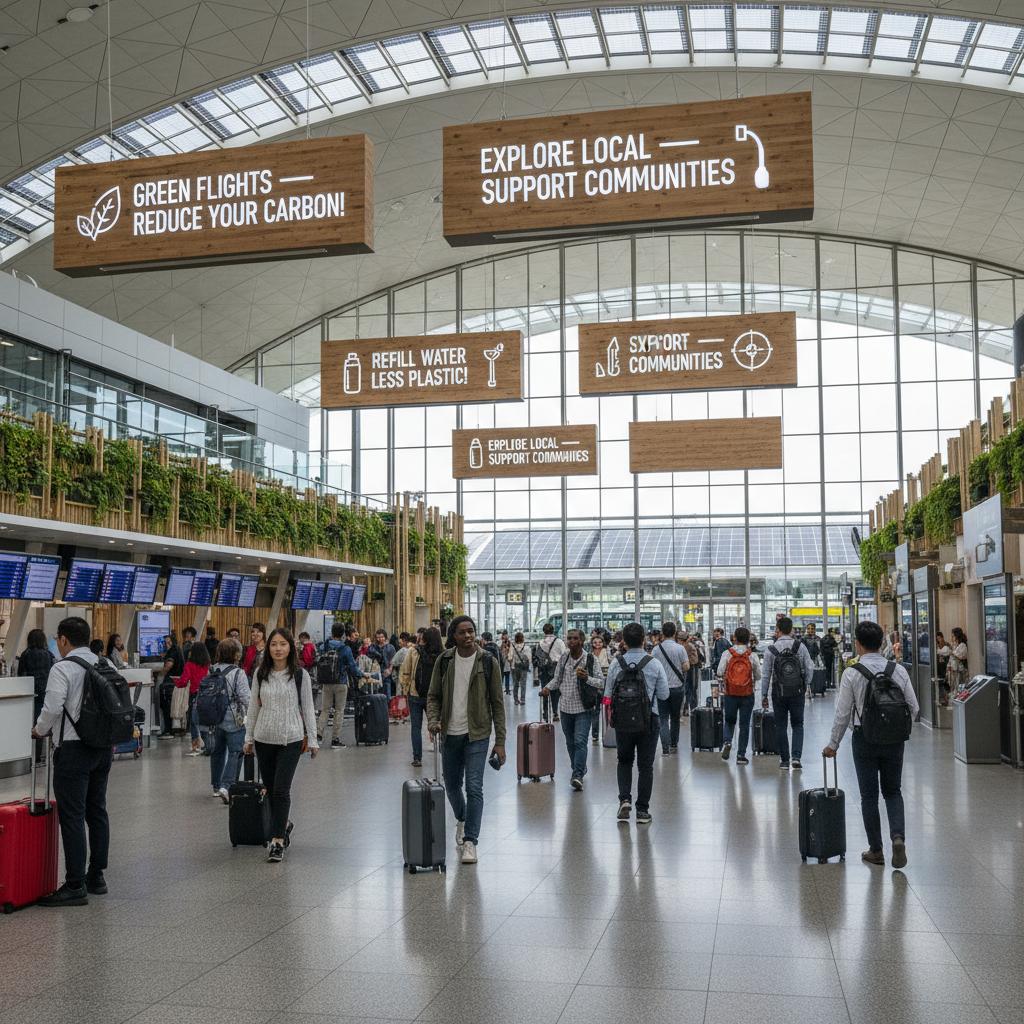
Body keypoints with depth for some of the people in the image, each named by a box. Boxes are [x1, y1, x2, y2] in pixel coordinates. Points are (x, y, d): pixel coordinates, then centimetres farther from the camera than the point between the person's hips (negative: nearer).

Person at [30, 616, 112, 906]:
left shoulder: (63, 668, -12)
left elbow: (52, 708, -17)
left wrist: (39, 730, 2)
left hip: (73, 749, -7)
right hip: (103, 746, 7)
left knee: (72, 816, -4)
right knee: (97, 811, 15)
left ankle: (75, 886, -3)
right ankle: (96, 876, 23)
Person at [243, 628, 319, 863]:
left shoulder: (300, 675, -4)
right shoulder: (260, 673, 4)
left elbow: (307, 708, -1)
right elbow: (253, 706, 10)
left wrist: (312, 739, -2)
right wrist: (248, 737, 10)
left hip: (290, 739, -3)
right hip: (264, 739, 3)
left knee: (281, 790, -10)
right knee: (270, 788, 12)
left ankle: (277, 841, -3)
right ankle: (283, 825, 36)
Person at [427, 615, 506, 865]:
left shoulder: (488, 663, -7)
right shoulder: (444, 661, 0)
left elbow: (497, 703, -4)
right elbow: (433, 695, 6)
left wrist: (500, 741, -7)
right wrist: (433, 720, -14)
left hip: (477, 734, -3)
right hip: (450, 734, 3)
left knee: (474, 788, -11)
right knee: (452, 785, 17)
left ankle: (470, 841, -3)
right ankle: (462, 820, 45)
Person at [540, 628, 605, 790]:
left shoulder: (590, 659, -7)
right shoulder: (563, 658, 4)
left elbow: (602, 682, -6)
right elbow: (557, 678, 13)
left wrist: (587, 678, -22)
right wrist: (548, 688, -6)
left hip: (584, 708, -5)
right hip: (566, 708, 5)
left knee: (580, 741, -14)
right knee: (570, 742, 15)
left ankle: (578, 775, -18)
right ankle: (579, 769, 32)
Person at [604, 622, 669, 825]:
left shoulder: (616, 664, -5)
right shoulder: (654, 664, -8)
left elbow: (608, 694, 0)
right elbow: (664, 694, -2)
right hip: (648, 719, -1)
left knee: (624, 761, 19)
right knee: (645, 765, 8)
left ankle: (624, 799, 1)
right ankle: (642, 811, 10)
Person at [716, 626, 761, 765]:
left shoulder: (727, 654, -6)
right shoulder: (753, 656, -4)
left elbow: (719, 673, -9)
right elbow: (758, 676, 1)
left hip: (730, 693, 0)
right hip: (747, 694, 0)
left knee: (729, 721, 18)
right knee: (744, 724, 8)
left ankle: (727, 741, -9)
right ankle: (741, 755, 9)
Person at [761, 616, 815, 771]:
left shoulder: (771, 650, -8)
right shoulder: (800, 647, -5)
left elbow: (766, 675, -5)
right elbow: (810, 668, -4)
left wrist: (764, 696, 4)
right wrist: (805, 686, 11)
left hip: (779, 693, -1)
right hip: (798, 693, 1)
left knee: (781, 726, 11)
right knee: (798, 725, 12)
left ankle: (784, 760, 14)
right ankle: (796, 757, -2)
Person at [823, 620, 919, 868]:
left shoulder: (852, 674, -13)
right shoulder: (899, 670, -4)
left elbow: (842, 714, -9)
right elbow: (913, 708, 1)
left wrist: (833, 745, 3)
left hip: (865, 739, -2)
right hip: (895, 739, 3)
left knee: (869, 795, 10)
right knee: (893, 792, 17)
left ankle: (876, 850, 15)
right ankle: (898, 837, -5)